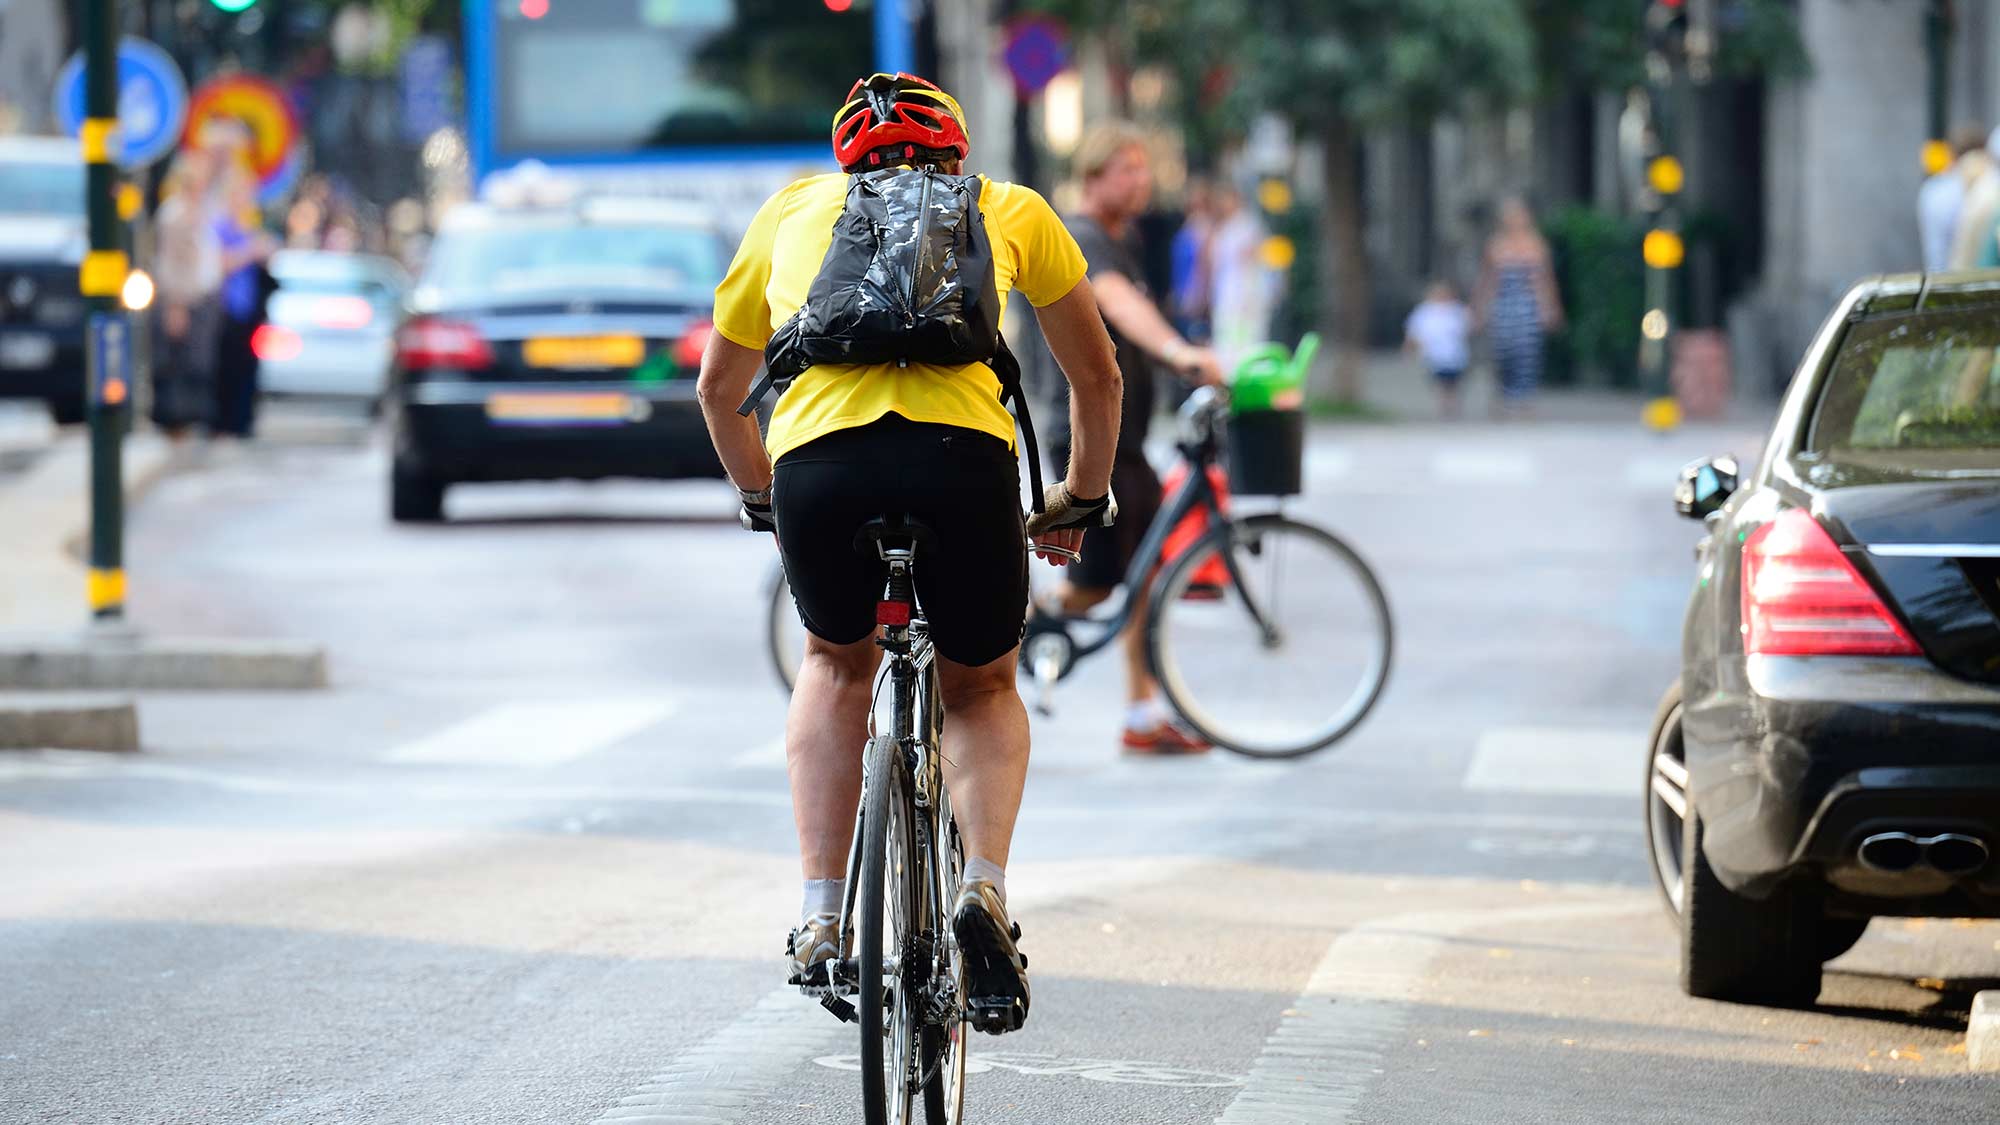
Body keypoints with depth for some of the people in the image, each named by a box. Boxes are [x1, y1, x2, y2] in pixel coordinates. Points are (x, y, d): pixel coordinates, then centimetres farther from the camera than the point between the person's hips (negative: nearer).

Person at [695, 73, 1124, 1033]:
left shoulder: (794, 209, 31)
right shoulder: (1007, 208, 29)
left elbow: (718, 389, 42)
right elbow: (1097, 377, 39)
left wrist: (761, 497, 57)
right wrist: (1083, 500, 54)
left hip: (817, 460, 1)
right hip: (963, 456, -1)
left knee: (836, 665, 32)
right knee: (982, 688, 26)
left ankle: (821, 923, 19)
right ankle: (984, 892, 1)